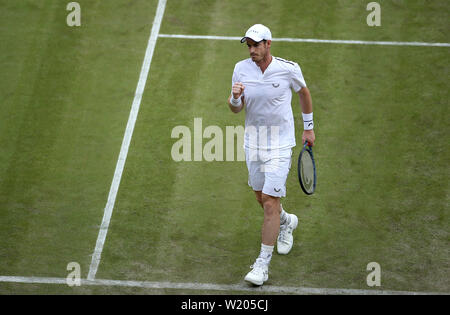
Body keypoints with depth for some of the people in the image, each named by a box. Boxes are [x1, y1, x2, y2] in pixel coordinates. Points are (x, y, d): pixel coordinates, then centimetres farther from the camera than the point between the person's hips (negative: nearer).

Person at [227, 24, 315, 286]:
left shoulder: (289, 69, -13)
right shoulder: (241, 69, -5)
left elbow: (304, 93, 7)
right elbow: (236, 109, 2)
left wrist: (309, 128, 14)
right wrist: (235, 97, -22)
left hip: (280, 144, -4)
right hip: (253, 142, 4)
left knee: (270, 202, -9)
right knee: (261, 197, 18)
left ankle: (263, 264, -2)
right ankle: (287, 222, 52)